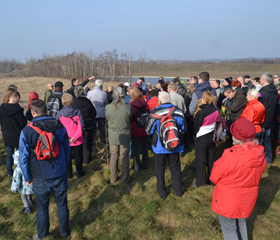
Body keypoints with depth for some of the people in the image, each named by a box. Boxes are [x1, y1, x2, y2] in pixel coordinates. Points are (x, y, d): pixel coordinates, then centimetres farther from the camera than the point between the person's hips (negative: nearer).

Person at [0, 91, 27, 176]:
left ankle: (9, 172, 29)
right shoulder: (17, 109, -23)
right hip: (17, 135, -5)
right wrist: (25, 117, 0)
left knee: (9, 153, 19)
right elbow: (23, 123, -18)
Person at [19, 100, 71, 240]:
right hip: (60, 175, 2)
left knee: (42, 208, 19)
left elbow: (23, 158, -10)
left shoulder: (27, 131, -15)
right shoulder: (60, 127, -7)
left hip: (41, 178, -1)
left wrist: (28, 177, 5)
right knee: (62, 205, 19)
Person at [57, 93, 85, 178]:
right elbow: (81, 126, -15)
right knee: (78, 157, 16)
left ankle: (68, 174, 29)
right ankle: (79, 173, 29)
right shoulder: (77, 111, -11)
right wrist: (75, 137, -15)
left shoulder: (60, 114, -9)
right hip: (77, 140, 0)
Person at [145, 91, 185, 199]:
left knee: (160, 169, 14)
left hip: (160, 146, -3)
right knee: (175, 168, 19)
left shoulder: (155, 113, -16)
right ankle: (179, 190, 32)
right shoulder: (179, 112, -7)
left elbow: (148, 131, -8)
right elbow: (183, 129, 3)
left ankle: (162, 192, 25)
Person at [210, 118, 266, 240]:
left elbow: (214, 177, -19)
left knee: (229, 229, 16)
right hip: (247, 201, 6)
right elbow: (257, 176, 1)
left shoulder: (230, 157, -34)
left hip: (228, 202, -6)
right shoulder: (260, 154, -15)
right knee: (241, 224, 30)